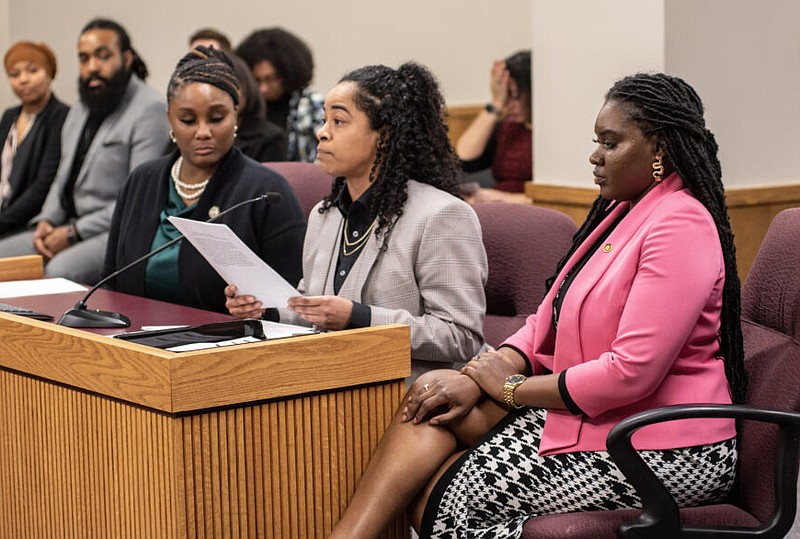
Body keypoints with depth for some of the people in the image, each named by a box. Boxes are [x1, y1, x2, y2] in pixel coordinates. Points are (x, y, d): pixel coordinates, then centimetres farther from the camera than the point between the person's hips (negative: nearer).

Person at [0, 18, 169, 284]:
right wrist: (46, 220, 2)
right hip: (69, 228, 9)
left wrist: (74, 232, -17)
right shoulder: (79, 110, 19)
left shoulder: (148, 109, -11)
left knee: (59, 271, -35)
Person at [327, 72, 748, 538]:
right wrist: (475, 377, -6)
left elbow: (631, 372, -25)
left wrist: (510, 387, -12)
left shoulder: (680, 228, -18)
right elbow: (549, 322, 13)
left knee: (442, 499, -11)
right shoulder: (622, 212, 14)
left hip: (663, 453, -9)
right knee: (432, 403, -3)